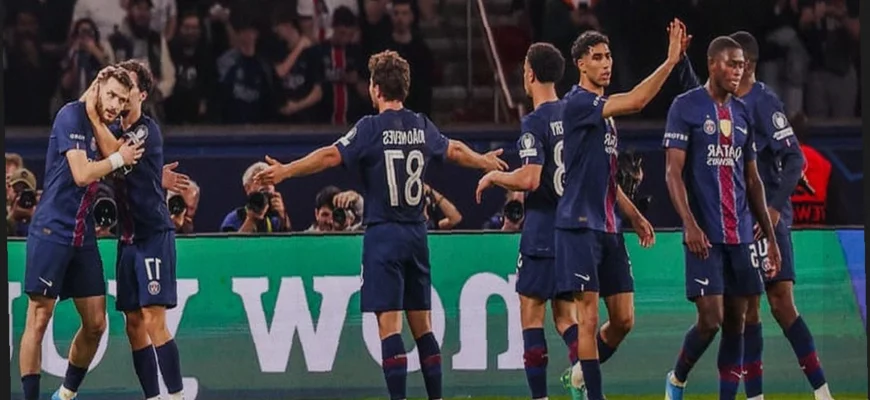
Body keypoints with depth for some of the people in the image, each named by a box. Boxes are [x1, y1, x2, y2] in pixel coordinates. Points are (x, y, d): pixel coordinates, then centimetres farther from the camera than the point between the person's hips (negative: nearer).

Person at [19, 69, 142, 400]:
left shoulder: (104, 128, 13)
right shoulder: (72, 116, -10)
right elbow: (82, 174, -18)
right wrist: (119, 159, -5)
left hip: (83, 237, 8)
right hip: (52, 232, -8)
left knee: (95, 323, 7)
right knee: (38, 320, -6)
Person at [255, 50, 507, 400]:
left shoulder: (372, 128, -10)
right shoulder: (422, 127, 8)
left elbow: (331, 156, -21)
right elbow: (454, 151, 27)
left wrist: (286, 171, -22)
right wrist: (484, 161, 46)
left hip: (383, 236, -6)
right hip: (416, 233, 6)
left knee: (389, 325, -8)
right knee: (422, 325, 12)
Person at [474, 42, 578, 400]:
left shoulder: (534, 123, -13)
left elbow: (529, 180, -22)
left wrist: (494, 177, -4)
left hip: (541, 235, -7)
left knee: (531, 315, 1)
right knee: (565, 314, 11)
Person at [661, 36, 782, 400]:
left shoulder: (742, 113, 14)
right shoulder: (686, 107, -4)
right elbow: (673, 172, -9)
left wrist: (770, 235, 15)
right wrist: (690, 224, -20)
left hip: (740, 234, 6)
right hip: (705, 235, -6)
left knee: (736, 322, 3)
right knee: (710, 319, -10)